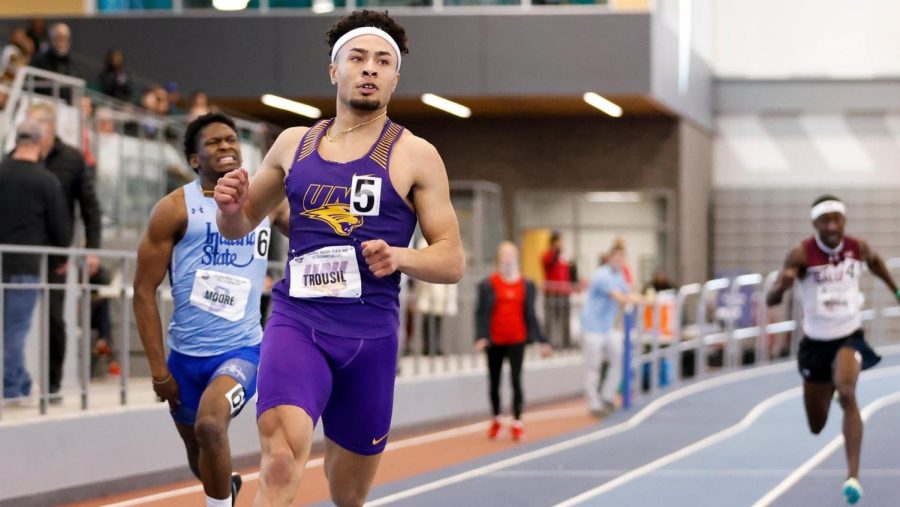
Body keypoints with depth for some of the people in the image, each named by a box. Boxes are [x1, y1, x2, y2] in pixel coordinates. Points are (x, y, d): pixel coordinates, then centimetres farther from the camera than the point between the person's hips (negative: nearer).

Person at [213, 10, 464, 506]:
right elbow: (241, 225, 22)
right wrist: (230, 207, -3)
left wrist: (400, 257, -20)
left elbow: (452, 261, 1)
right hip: (296, 320, 0)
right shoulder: (294, 143, 11)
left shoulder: (415, 156, 2)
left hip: (369, 334, 0)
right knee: (281, 460, -26)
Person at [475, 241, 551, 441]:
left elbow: (531, 314, 9)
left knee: (516, 380, -8)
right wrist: (481, 336, -18)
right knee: (494, 382, 10)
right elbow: (481, 312, -4)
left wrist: (542, 340, 6)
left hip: (517, 340, 0)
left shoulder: (527, 285, 5)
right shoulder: (488, 284, -1)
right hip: (495, 341, 0)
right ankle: (496, 420, 28)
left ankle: (517, 423, -6)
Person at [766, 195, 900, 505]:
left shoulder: (858, 248, -7)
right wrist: (782, 284, -45)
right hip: (815, 343, 0)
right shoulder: (802, 255, -17)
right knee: (817, 427, 14)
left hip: (849, 338, 0)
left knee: (847, 394, -32)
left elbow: (875, 261, 20)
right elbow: (771, 301, -23)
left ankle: (853, 476, -30)